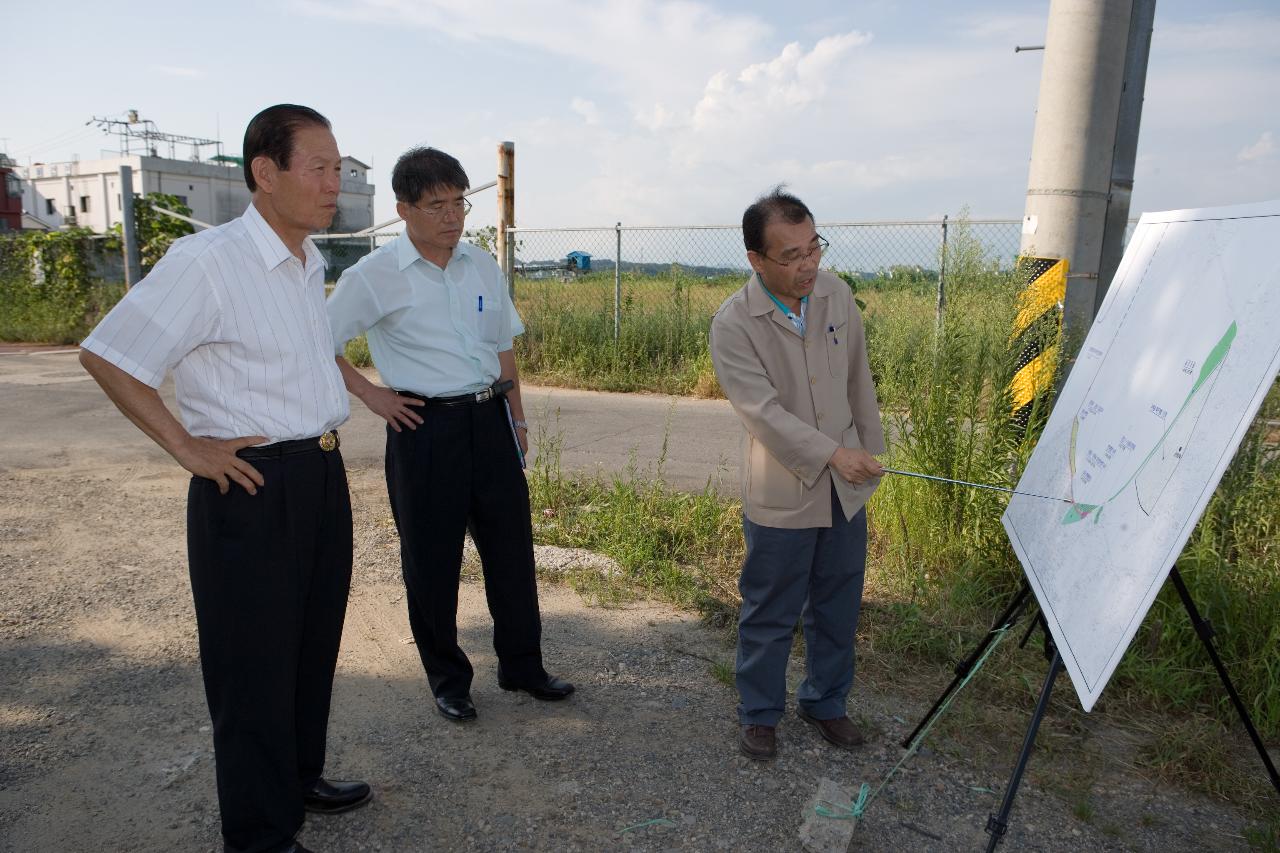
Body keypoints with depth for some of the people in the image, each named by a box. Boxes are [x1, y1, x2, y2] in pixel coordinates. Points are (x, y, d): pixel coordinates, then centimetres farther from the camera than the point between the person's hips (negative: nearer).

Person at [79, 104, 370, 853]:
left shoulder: (311, 263, 9)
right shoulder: (205, 263, -16)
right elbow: (107, 357, -13)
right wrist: (188, 448, -12)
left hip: (323, 476, 8)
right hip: (251, 488, -8)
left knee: (313, 648, 20)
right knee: (255, 669, 5)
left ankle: (300, 781, 41)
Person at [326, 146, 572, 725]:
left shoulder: (482, 266, 8)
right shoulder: (375, 276, -7)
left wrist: (517, 418, 14)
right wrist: (370, 394, -6)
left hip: (490, 422, 5)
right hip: (425, 428, -4)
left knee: (512, 547, 11)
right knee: (431, 562, 8)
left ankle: (521, 665, 30)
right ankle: (447, 680, 27)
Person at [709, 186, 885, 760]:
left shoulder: (836, 295, 0)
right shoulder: (732, 325, -16)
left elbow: (859, 381, 10)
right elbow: (763, 411, -22)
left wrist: (871, 451, 14)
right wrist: (831, 453, -29)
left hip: (845, 488, 5)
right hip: (781, 494, -5)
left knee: (837, 607, 17)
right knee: (770, 614, 9)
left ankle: (825, 702, 38)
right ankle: (759, 713, 30)